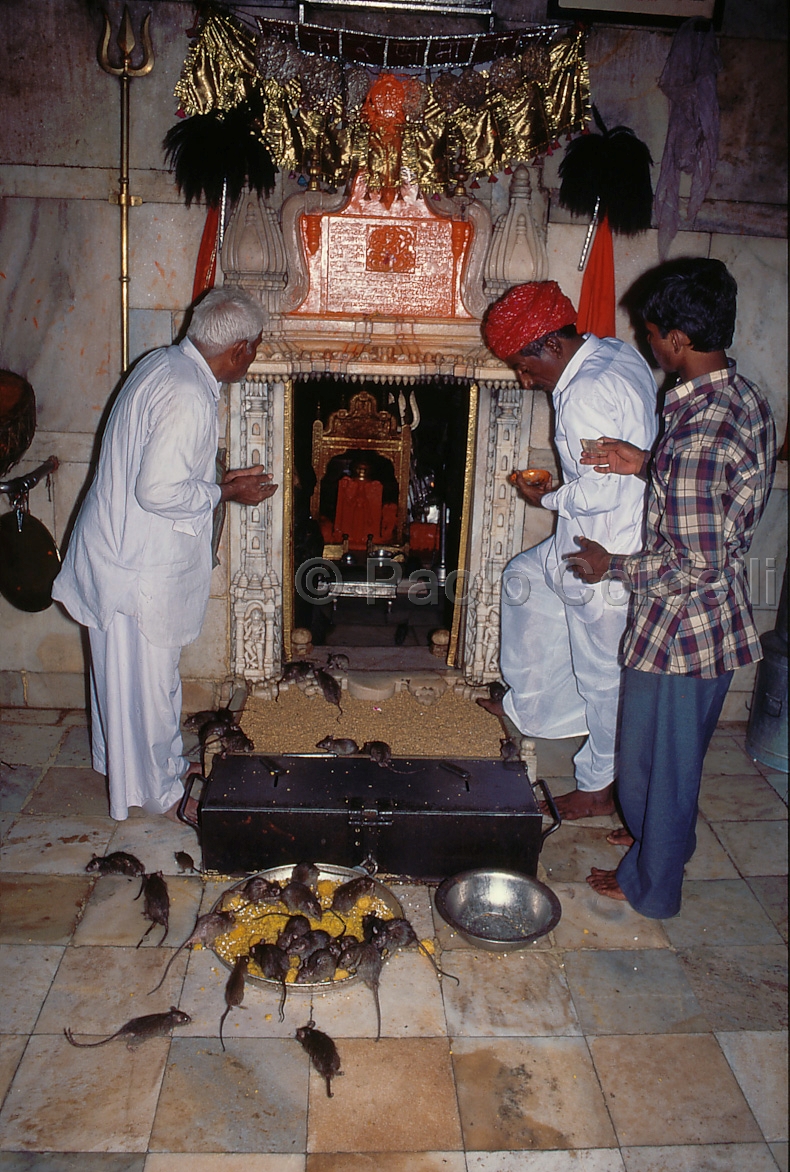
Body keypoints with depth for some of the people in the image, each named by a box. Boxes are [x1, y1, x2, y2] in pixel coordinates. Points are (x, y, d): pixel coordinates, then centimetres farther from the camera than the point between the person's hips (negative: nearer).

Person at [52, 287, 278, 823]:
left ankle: (163, 762, 40)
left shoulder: (167, 363, 5)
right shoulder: (187, 397, -26)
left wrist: (220, 478, 10)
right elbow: (158, 492, -29)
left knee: (136, 673, 23)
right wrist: (225, 492, -15)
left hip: (123, 549, 10)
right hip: (142, 564, -10)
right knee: (148, 679, 7)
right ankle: (159, 790, 24)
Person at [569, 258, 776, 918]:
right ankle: (665, 837, 51)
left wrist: (611, 565, -14)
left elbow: (694, 567, -28)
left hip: (680, 626, -9)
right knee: (680, 749, 28)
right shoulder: (746, 399, 0)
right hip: (720, 621, 9)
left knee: (655, 758, 12)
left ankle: (650, 884, 34)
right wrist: (647, 465, 3)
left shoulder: (698, 435, -30)